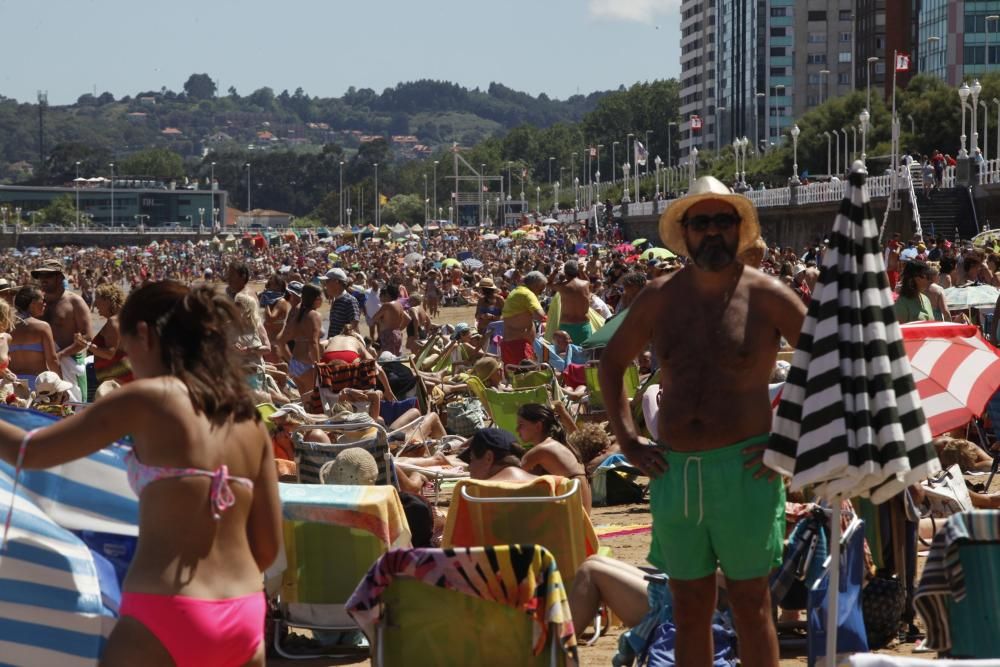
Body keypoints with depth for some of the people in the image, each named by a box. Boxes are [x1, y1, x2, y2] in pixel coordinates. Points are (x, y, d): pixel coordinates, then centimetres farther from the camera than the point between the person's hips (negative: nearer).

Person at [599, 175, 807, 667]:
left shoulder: (765, 296, -3)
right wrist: (628, 441, 11)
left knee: (750, 604, 1)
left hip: (743, 468, -4)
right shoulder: (660, 298, 8)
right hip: (673, 471, 4)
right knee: (690, 608, 10)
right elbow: (611, 363, 20)